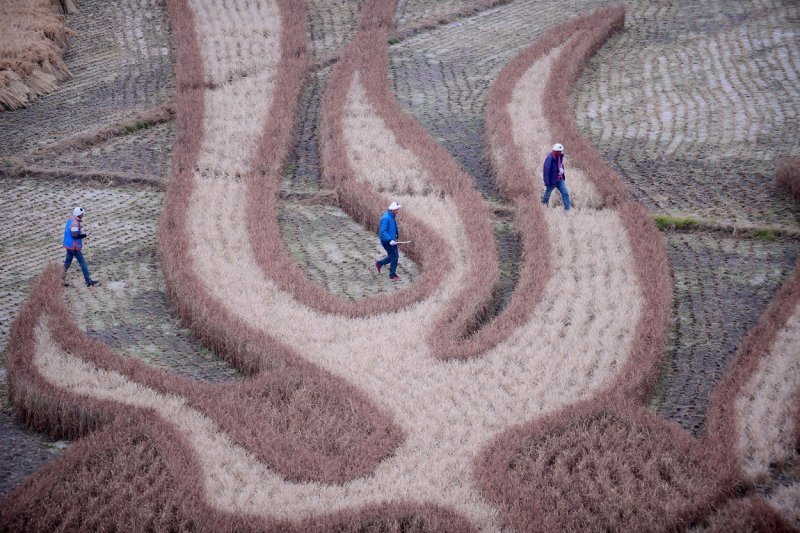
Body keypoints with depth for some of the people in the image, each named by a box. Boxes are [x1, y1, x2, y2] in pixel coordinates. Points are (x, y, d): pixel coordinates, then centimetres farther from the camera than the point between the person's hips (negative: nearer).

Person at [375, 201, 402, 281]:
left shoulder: (392, 217, 7)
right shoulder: (386, 218, -23)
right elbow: (383, 231, -27)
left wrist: (395, 237, 23)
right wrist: (390, 240, -35)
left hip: (392, 240, 10)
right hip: (386, 241, -10)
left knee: (395, 256, 16)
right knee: (394, 257, -6)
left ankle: (379, 263, 32)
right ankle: (392, 275, 6)